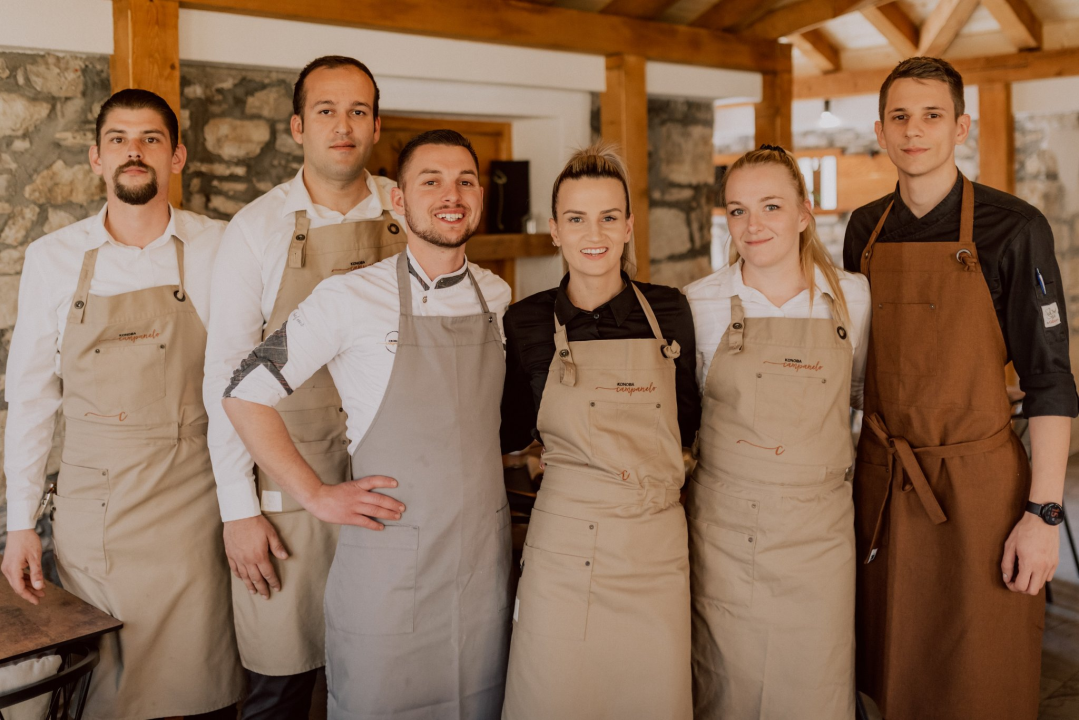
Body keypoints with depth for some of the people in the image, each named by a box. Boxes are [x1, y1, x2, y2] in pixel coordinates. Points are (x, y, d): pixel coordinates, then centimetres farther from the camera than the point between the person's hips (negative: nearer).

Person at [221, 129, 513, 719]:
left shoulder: (498, 298, 6)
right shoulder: (351, 298, -9)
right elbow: (245, 393, -5)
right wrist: (316, 496, -7)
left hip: (485, 559, 4)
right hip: (388, 565, -4)